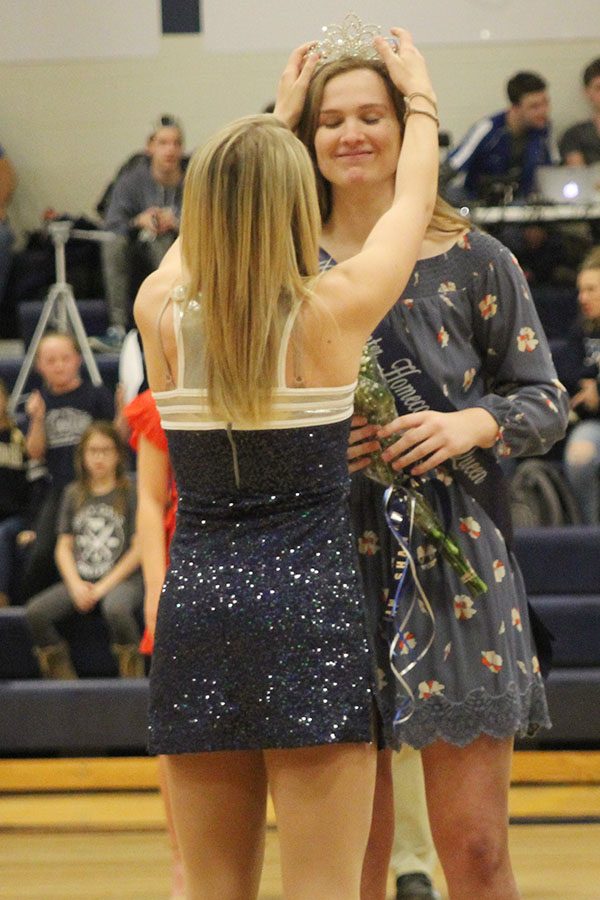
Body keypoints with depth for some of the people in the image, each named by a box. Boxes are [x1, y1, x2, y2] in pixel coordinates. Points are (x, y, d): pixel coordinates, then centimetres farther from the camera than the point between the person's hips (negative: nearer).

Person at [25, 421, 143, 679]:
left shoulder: (131, 493, 0)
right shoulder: (73, 494, 13)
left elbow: (138, 548, -5)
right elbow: (64, 546, 11)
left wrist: (103, 587, -12)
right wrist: (76, 585, -8)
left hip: (122, 577, -4)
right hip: (80, 578, 4)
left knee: (115, 608, -39)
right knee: (36, 611, -22)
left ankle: (132, 674, -19)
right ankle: (62, 677, -9)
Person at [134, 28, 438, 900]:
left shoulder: (162, 313, -1)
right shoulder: (335, 310, -8)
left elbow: (210, 229, 22)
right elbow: (413, 202, 11)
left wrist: (278, 116, 35)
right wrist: (420, 97, 30)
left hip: (197, 605, 4)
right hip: (313, 606, -4)